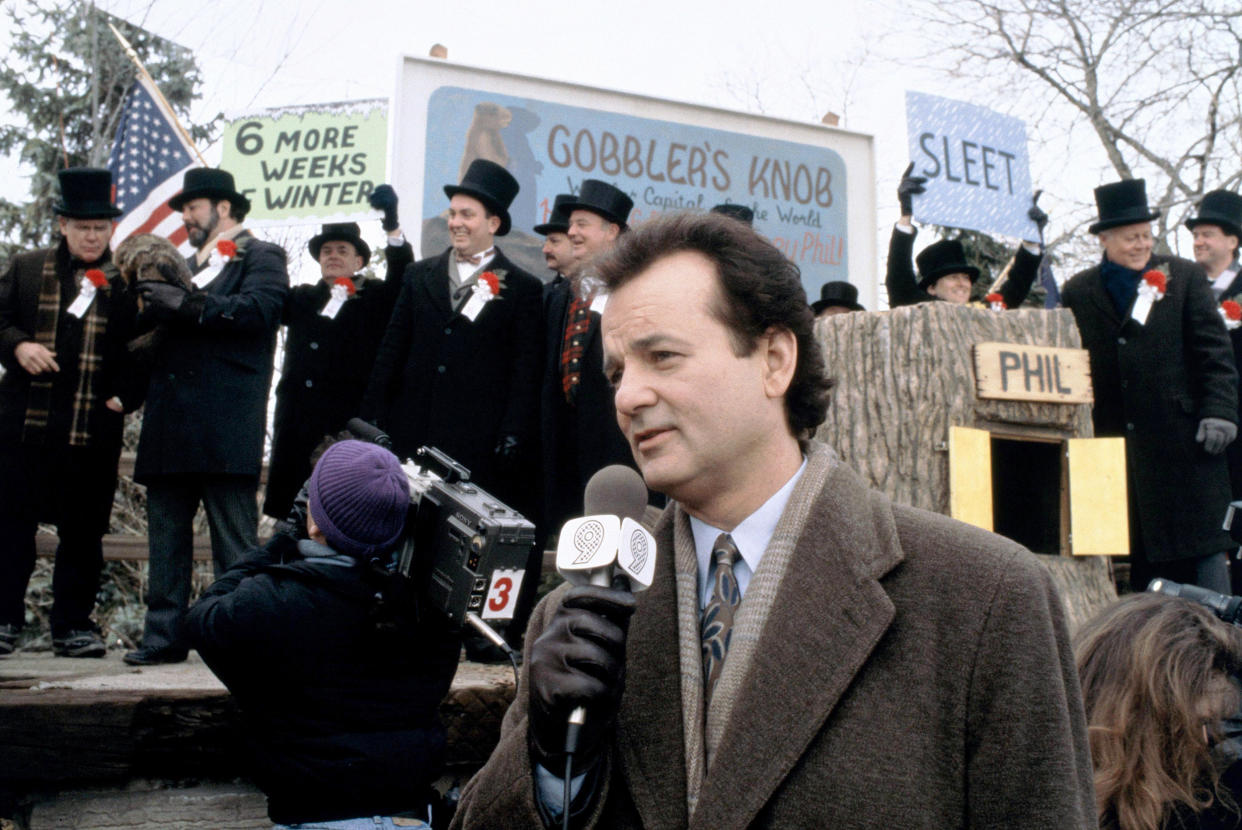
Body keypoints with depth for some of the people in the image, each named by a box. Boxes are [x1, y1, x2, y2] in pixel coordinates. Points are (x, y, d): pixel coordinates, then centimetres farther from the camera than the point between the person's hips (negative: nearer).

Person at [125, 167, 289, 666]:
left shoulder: (261, 257, 5)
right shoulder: (184, 268, 27)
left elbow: (259, 307, -15)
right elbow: (158, 330, 25)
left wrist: (187, 305, -18)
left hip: (225, 430, -7)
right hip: (171, 428, 8)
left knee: (235, 540, -5)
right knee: (167, 536, 8)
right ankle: (164, 636, 14)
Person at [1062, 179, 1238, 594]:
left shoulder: (1184, 276, 6)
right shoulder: (1077, 291, 8)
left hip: (1182, 442, -1)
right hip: (1112, 444, 1)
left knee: (1202, 541, 2)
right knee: (1139, 559, 6)